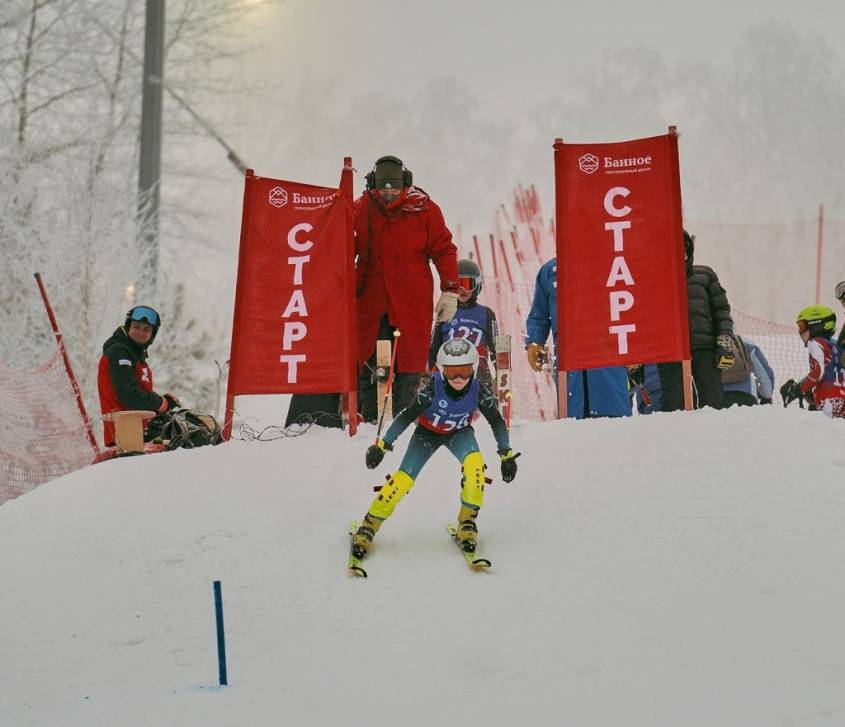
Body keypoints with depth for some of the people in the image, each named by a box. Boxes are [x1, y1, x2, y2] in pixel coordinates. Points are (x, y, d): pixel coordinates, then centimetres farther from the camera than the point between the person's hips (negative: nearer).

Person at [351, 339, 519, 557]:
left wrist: (507, 455, -13)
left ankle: (467, 521, -14)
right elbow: (407, 416, -24)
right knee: (404, 479, -17)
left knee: (475, 463, -29)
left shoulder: (479, 390, -28)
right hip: (428, 432, -1)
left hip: (459, 433, 1)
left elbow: (496, 421, -13)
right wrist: (382, 445, -23)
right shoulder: (433, 387, -33)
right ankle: (369, 526, -1)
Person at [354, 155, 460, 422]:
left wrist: (450, 290, -2)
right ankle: (368, 417, 5)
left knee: (409, 360, -1)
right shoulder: (360, 210, 5)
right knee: (367, 360, -1)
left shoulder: (424, 209, 1)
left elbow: (444, 250, 4)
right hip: (370, 298, 1)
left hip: (412, 300, -1)